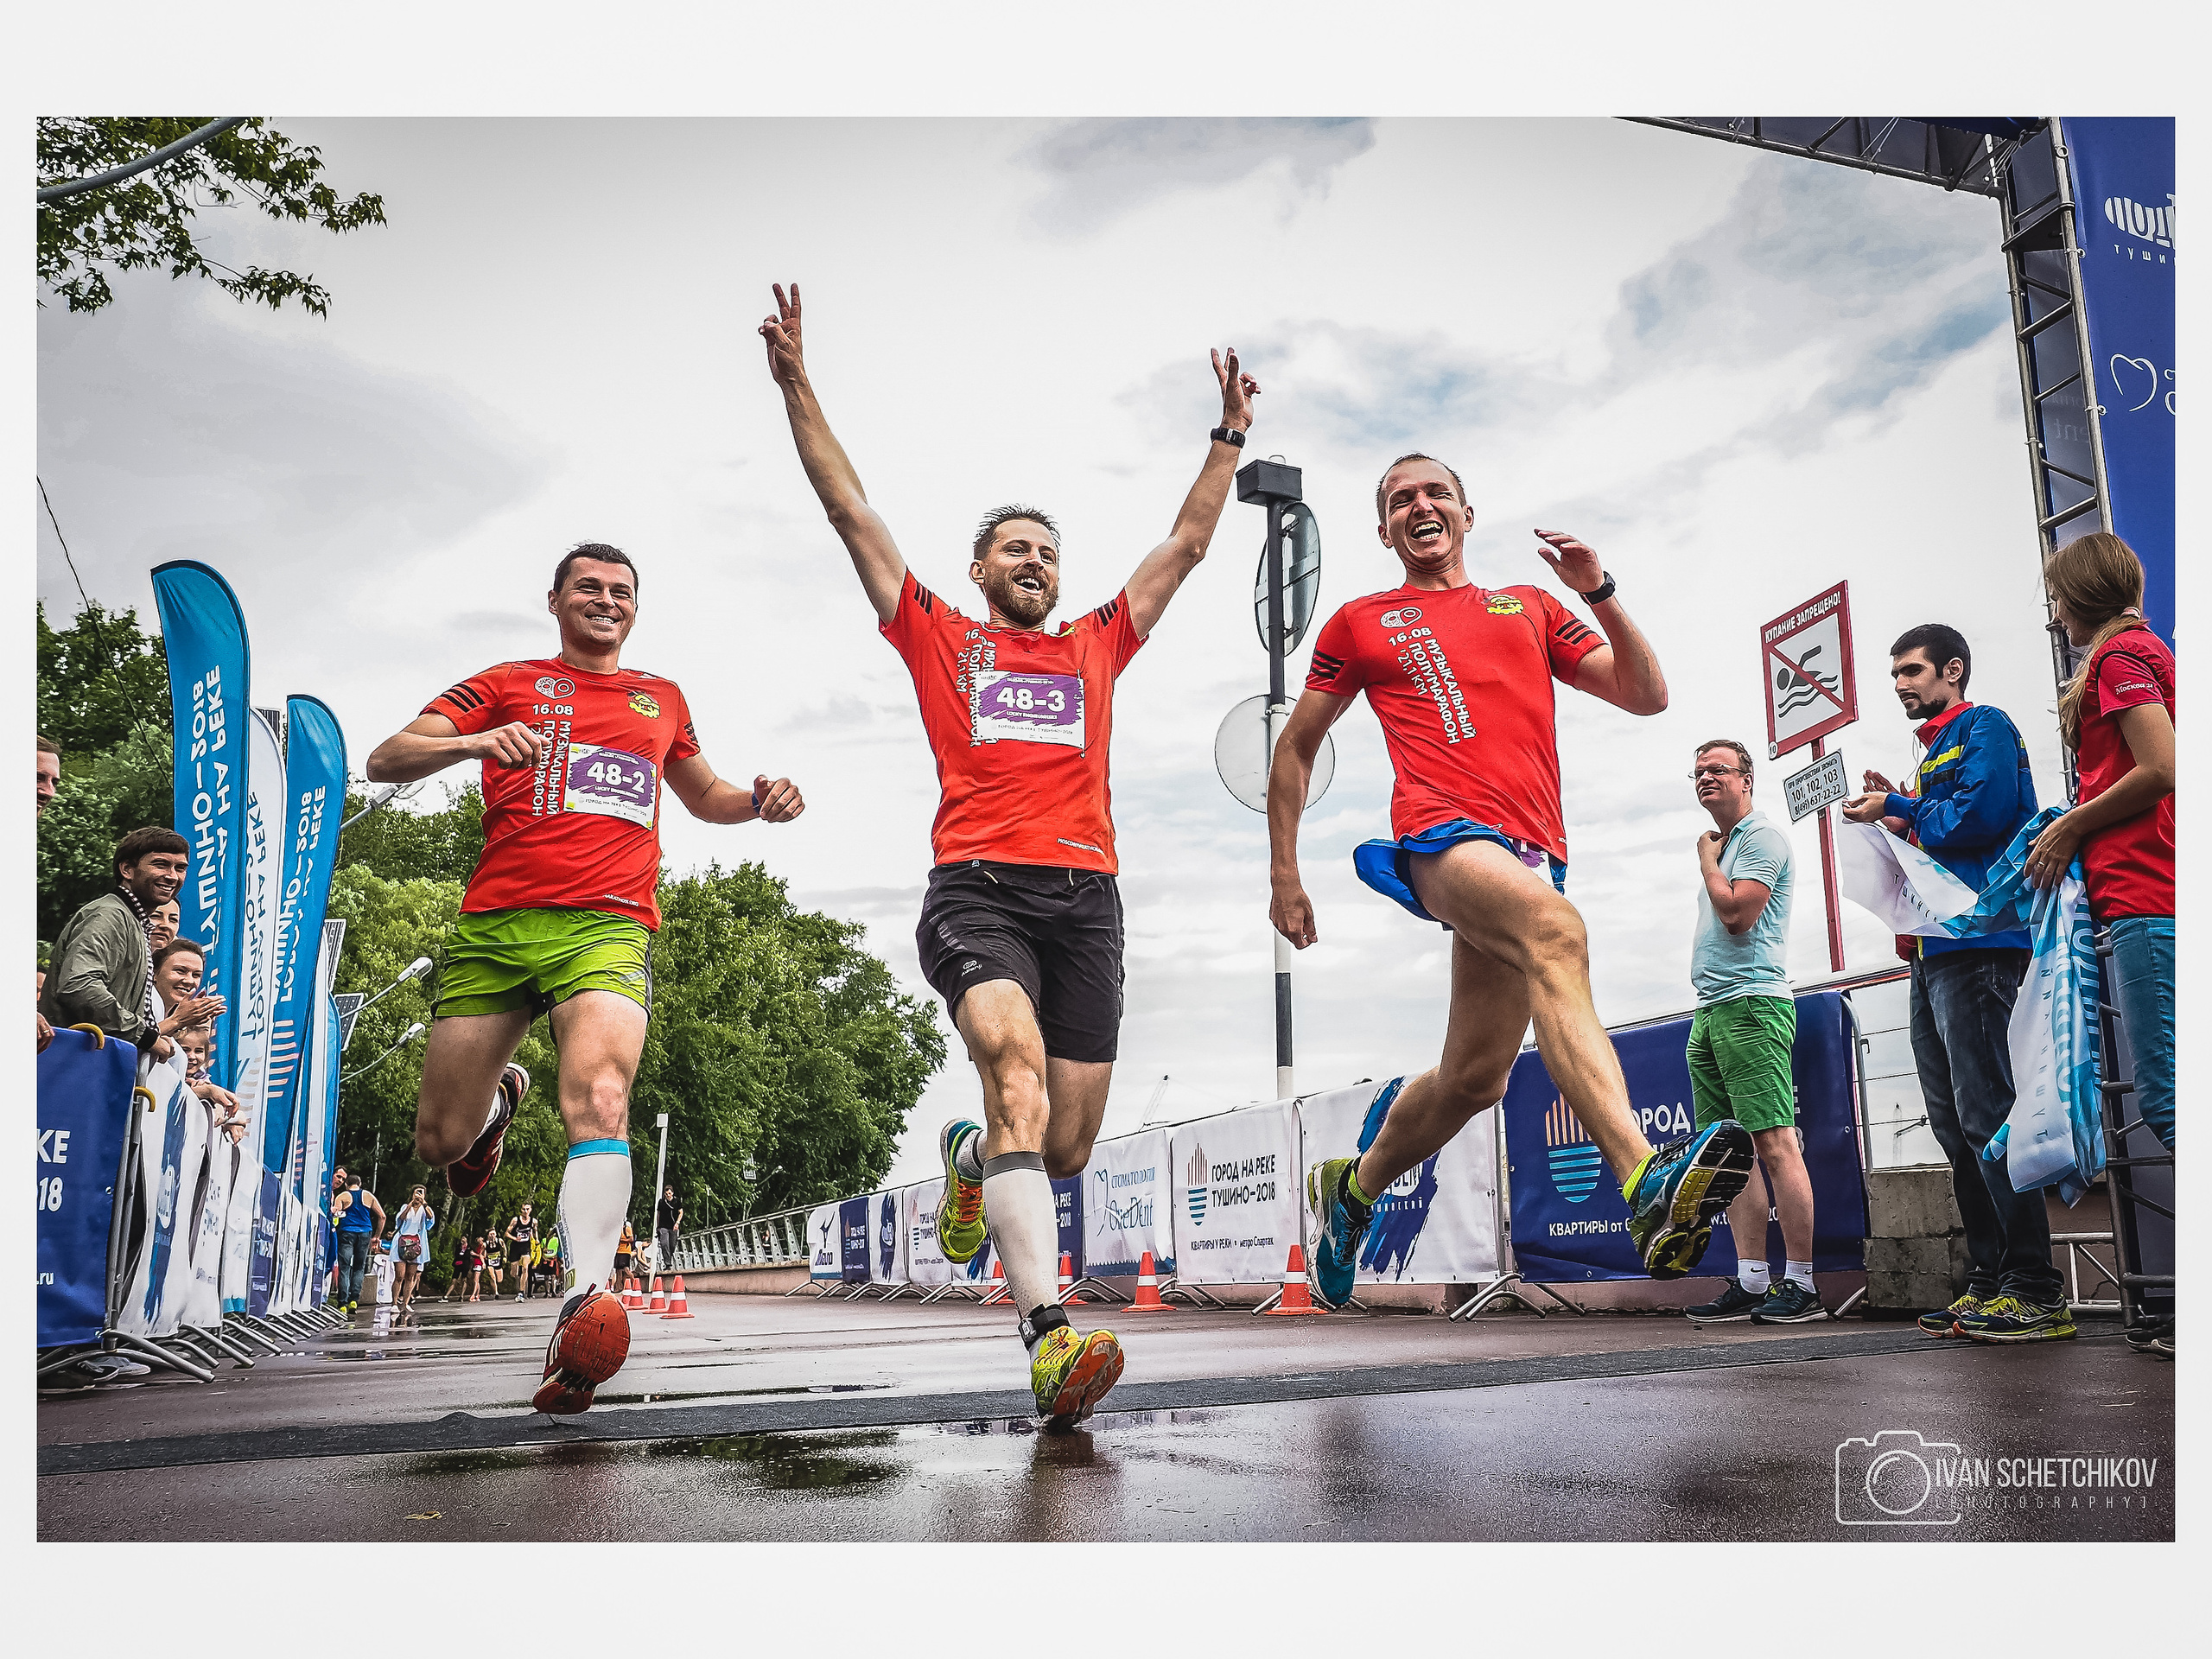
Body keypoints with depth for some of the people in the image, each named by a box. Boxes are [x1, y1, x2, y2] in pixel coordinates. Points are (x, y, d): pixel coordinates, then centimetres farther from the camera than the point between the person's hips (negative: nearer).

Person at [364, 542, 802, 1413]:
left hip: (608, 928, 0)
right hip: (496, 925, 0)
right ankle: (500, 1097, 39)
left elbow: (703, 795, 39)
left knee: (599, 1096, -28)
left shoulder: (662, 699, 25)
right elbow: (384, 761, 6)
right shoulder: (508, 685, 15)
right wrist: (472, 743, -15)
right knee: (440, 1141, 4)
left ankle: (588, 1301, -39)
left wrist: (760, 801, 15)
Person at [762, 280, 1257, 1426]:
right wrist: (795, 384, 11)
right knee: (1015, 1063, -30)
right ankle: (1048, 1335, -38)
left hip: (1087, 898, 4)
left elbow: (1186, 545, 29)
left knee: (1064, 1148, 3)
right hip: (975, 890, -3)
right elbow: (851, 512, 15)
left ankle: (970, 1162, 39)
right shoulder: (938, 636, 17)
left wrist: (1229, 436, 30)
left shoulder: (1097, 647, 24)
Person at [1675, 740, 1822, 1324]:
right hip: (1710, 1013, 10)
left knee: (1774, 1144, -11)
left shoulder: (1762, 836, -4)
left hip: (1751, 1006, -10)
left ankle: (1801, 1285, -8)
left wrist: (1706, 860, -3)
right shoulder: (1722, 844, 24)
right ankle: (1750, 1282, 8)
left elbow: (1737, 914, -16)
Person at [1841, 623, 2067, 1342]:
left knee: (1986, 1114, -13)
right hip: (1934, 954, 10)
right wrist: (1895, 816, 9)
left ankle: (2037, 1291, -10)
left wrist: (1902, 811, -3)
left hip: (1976, 946, -10)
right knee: (1956, 1123, 8)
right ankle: (1987, 1285, 12)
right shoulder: (1933, 757, 27)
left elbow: (1983, 814, -16)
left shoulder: (1983, 728, 0)